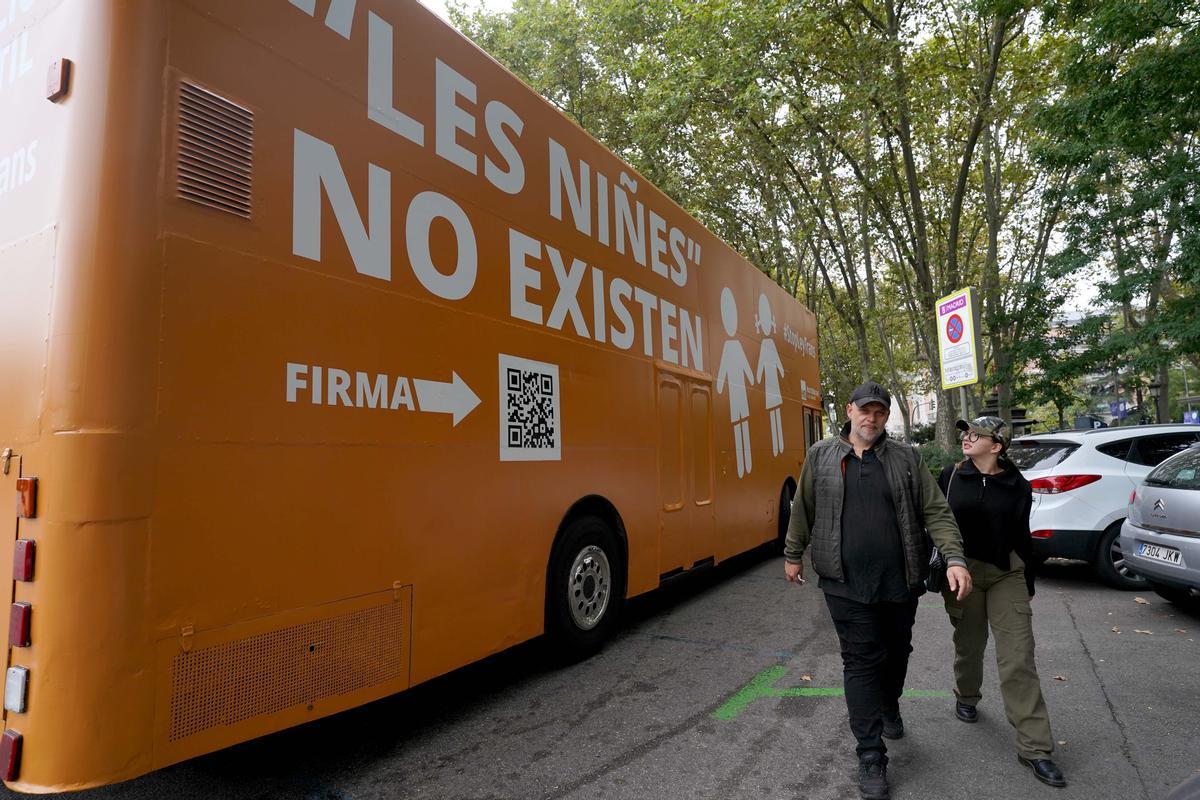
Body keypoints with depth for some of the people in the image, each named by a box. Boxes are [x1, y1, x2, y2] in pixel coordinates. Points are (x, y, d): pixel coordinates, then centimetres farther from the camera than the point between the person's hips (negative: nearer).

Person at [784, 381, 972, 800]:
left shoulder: (907, 459, 2)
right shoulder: (821, 456, 0)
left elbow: (936, 512, -1)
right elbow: (803, 510, 7)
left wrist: (955, 559, -12)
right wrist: (793, 555, 12)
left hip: (899, 581, 2)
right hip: (846, 584, -2)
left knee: (897, 653, 20)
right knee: (861, 662, 0)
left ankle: (889, 707, 49)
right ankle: (871, 757, 11)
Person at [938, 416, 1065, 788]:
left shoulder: (1017, 485, -4)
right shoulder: (951, 475, -4)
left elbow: (1022, 536, 4)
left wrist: (1028, 583, 8)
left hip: (1006, 574, 0)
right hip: (962, 571, 1)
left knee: (1018, 659, -2)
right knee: (968, 644, 16)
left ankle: (1033, 747, 5)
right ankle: (966, 697, 44)